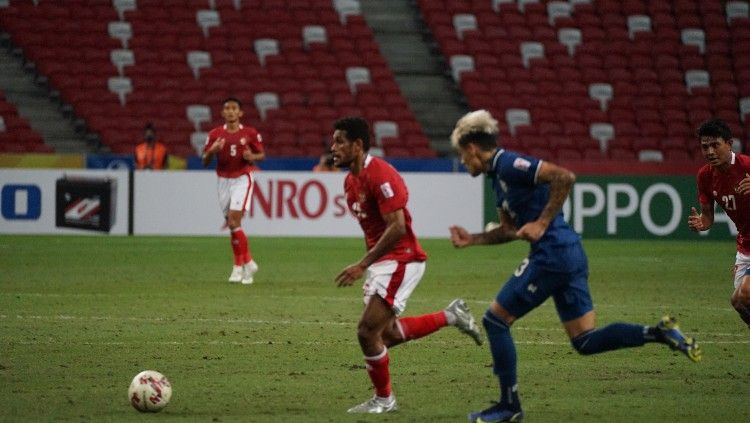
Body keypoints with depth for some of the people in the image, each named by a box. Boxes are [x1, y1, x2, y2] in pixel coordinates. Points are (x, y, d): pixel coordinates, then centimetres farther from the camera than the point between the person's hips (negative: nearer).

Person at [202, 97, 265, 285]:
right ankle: (247, 262, 18)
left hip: (243, 179, -4)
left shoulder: (250, 133, -2)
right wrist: (212, 151, -15)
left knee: (234, 219, -17)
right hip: (224, 179, 4)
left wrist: (252, 156, -13)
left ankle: (240, 265, -8)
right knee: (231, 224, 5)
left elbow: (262, 154, 9)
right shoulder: (215, 134, 3)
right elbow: (205, 162, 5)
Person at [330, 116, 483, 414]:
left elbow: (397, 228, -26)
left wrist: (363, 265, -27)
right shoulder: (350, 180, 9)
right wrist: (368, 263, 20)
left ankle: (383, 399, 7)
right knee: (386, 334, 16)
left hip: (401, 260, -10)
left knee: (367, 331, -11)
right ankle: (451, 316, 29)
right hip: (381, 263, 10)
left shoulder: (380, 175, -20)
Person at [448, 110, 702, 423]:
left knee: (495, 321, 0)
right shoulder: (498, 174, 20)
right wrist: (471, 239, 23)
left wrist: (542, 223, -20)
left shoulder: (508, 165, -11)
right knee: (585, 341, 8)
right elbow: (510, 230, 29)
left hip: (552, 255, -10)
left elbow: (564, 176, -22)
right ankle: (660, 333, -1)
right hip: (570, 255, 10)